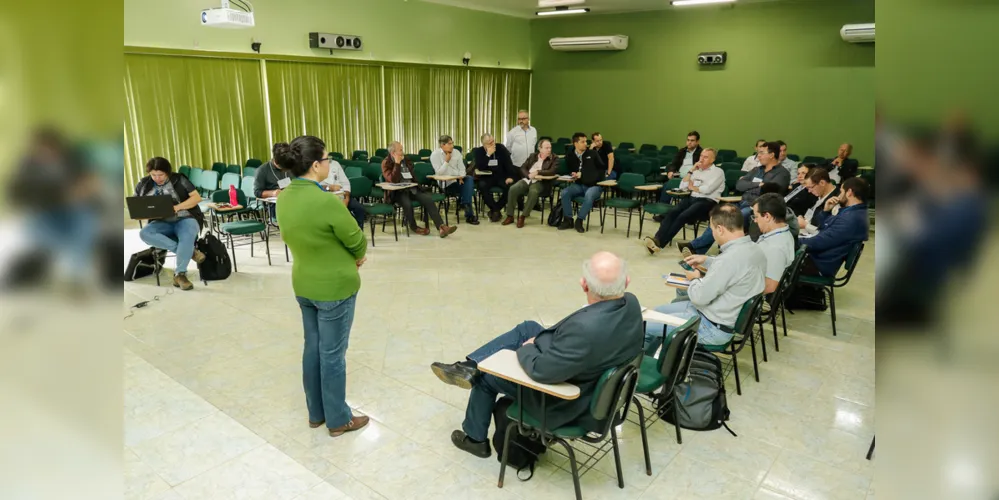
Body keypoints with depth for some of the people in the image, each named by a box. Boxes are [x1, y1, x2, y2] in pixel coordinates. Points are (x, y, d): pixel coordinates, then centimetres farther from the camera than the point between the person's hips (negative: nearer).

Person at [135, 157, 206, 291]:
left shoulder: (179, 180, 0)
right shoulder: (143, 185, 9)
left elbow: (197, 197, -5)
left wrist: (177, 207, -18)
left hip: (185, 219, -3)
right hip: (162, 223, 4)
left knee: (188, 235, -38)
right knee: (144, 233, -29)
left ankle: (180, 274, -30)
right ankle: (190, 251, -31)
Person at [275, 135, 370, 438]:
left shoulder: (284, 197, -2)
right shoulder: (327, 201, -26)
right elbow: (357, 241, -15)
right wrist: (358, 256, 7)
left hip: (303, 284, 8)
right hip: (335, 287, -7)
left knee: (312, 348, 19)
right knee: (332, 355, 6)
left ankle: (316, 413, 34)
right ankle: (338, 420, 23)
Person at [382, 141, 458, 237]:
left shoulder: (406, 160, 13)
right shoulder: (386, 163, -5)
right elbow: (393, 180, -20)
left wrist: (418, 186, 14)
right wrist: (397, 163, -20)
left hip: (411, 188, 5)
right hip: (397, 191, -5)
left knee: (428, 199, -20)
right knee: (407, 203, -36)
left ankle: (441, 227, -29)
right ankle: (413, 227, -8)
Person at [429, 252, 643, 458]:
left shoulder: (585, 328, -42)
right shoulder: (631, 302, -15)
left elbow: (541, 370, -30)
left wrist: (526, 349, -8)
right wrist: (540, 340, -1)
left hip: (561, 399, -7)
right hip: (593, 376, 7)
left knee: (485, 375, 15)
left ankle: (475, 438, 41)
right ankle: (469, 366, 17)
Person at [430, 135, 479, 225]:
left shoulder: (456, 152, 6)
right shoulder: (435, 155, -8)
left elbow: (462, 168, 5)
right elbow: (439, 173, -16)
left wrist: (461, 177, -15)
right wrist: (446, 161, -21)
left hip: (457, 179, 5)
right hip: (445, 183, -5)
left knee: (469, 179, -28)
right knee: (468, 187, -27)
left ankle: (465, 205, -26)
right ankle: (469, 214, -17)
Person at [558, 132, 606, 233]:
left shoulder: (592, 154, 2)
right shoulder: (570, 156, 6)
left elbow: (602, 169, 1)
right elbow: (568, 171, 16)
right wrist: (573, 175, -10)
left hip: (593, 185, -3)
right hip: (578, 185, 3)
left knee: (589, 195, -36)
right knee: (565, 192, -23)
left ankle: (579, 220, -20)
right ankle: (568, 219, -10)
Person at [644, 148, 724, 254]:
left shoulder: (718, 172, 4)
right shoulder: (697, 170, 23)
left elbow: (707, 189, -11)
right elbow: (682, 185, 15)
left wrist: (692, 187, 6)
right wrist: (691, 171, 8)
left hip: (707, 202, -6)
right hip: (691, 198, 6)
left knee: (683, 216, -31)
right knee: (672, 213, -25)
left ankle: (660, 243, -39)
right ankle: (657, 239, -41)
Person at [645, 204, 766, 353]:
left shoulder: (730, 258, -32)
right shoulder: (753, 248, -2)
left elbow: (700, 297, -24)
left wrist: (695, 279, -3)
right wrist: (706, 260, 22)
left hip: (713, 328, -10)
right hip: (724, 315, 10)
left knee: (644, 327, -3)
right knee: (658, 312, 21)